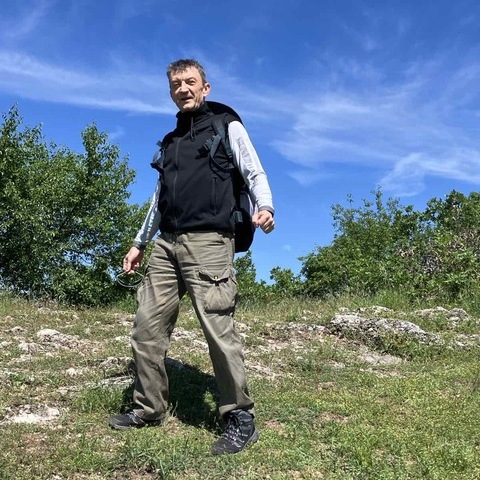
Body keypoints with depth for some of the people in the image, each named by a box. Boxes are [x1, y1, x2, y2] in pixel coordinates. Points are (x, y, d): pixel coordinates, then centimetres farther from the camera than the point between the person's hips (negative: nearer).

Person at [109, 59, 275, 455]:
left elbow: (255, 173, 2)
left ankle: (241, 418, 2)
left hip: (209, 242, -6)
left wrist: (265, 207, -20)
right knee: (147, 326, 4)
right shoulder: (170, 141, 25)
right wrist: (140, 242, 28)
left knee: (218, 329, -12)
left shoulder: (227, 128, 10)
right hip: (167, 244, 7)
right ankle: (150, 410, 18)